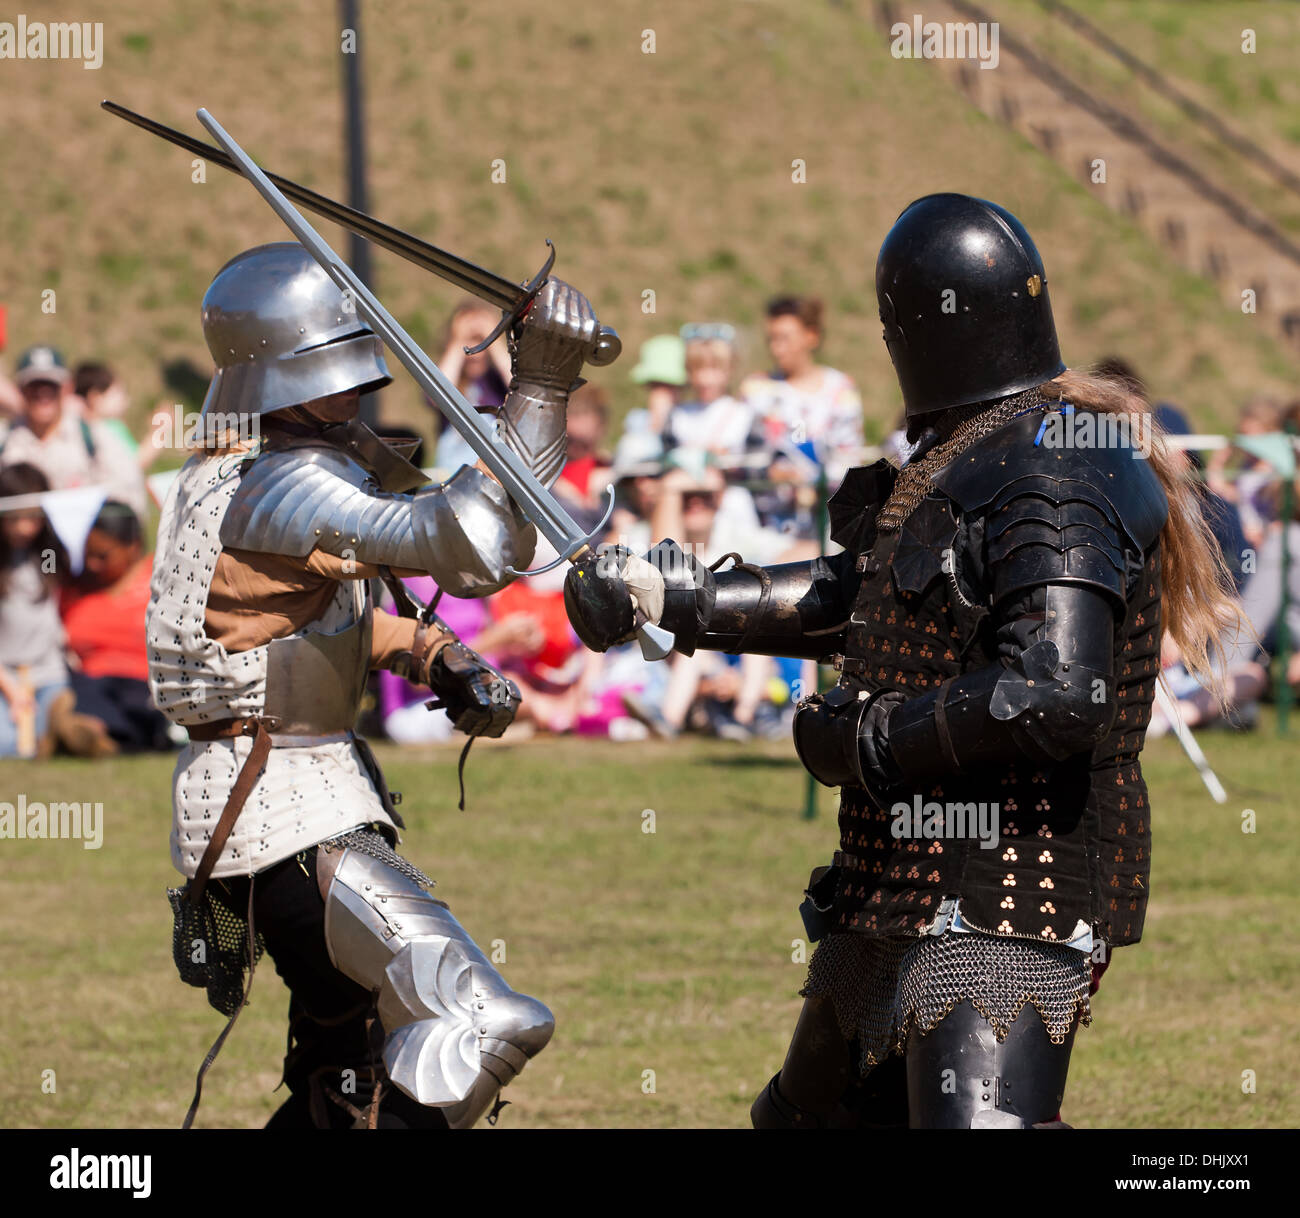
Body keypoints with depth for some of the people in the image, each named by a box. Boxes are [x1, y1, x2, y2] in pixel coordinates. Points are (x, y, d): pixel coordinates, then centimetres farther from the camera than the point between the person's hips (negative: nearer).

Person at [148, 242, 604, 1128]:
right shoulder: (288, 489, -19)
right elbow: (468, 550, -31)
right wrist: (540, 389, -31)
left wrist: (440, 661, 8)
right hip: (286, 822, -11)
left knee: (343, 1093, 23)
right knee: (488, 1027, -22)